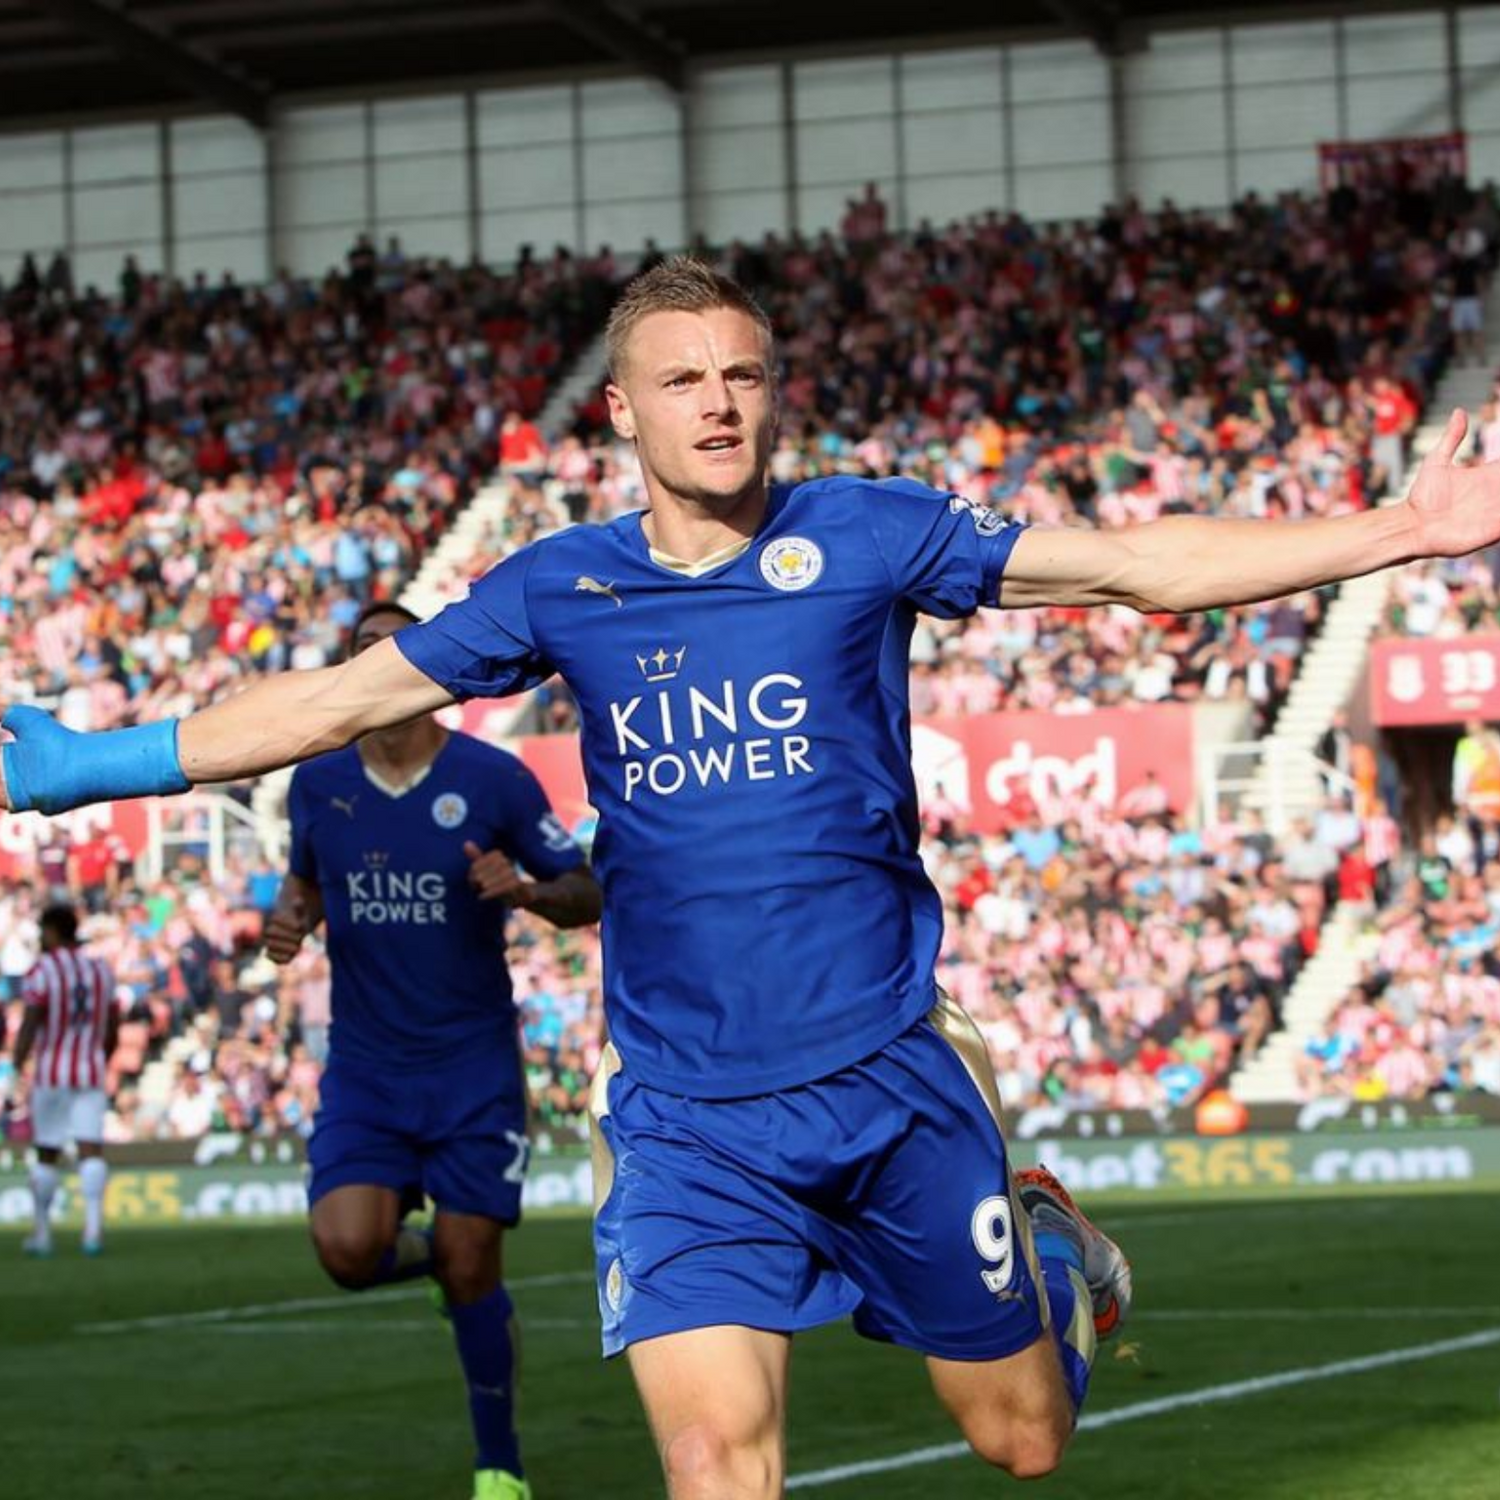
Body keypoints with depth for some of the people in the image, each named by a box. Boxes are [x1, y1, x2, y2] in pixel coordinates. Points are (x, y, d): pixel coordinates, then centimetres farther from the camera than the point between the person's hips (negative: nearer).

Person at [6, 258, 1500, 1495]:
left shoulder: (863, 534, -3)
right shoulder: (563, 587, 2)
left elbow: (1143, 563, -4)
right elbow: (336, 700, 8)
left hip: (887, 1078, 0)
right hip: (682, 1118, 0)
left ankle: (1053, 1243, 45)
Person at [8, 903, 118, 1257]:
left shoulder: (42, 971, -7)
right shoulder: (101, 970, 9)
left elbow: (29, 1025, -15)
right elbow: (112, 1032, 13)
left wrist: (16, 1071, -15)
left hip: (51, 1074, -3)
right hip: (91, 1074, 3)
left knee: (47, 1154, 9)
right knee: (91, 1149, -6)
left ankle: (41, 1233, 18)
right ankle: (93, 1225, -24)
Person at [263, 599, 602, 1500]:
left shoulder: (493, 778, -7)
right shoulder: (317, 783, 2)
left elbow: (588, 894, -1)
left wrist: (526, 892, -23)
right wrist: (293, 918, -2)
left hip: (474, 1064, -2)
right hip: (365, 1067, 2)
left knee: (470, 1269, -2)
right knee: (349, 1250, -17)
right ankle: (420, 1248, 22)